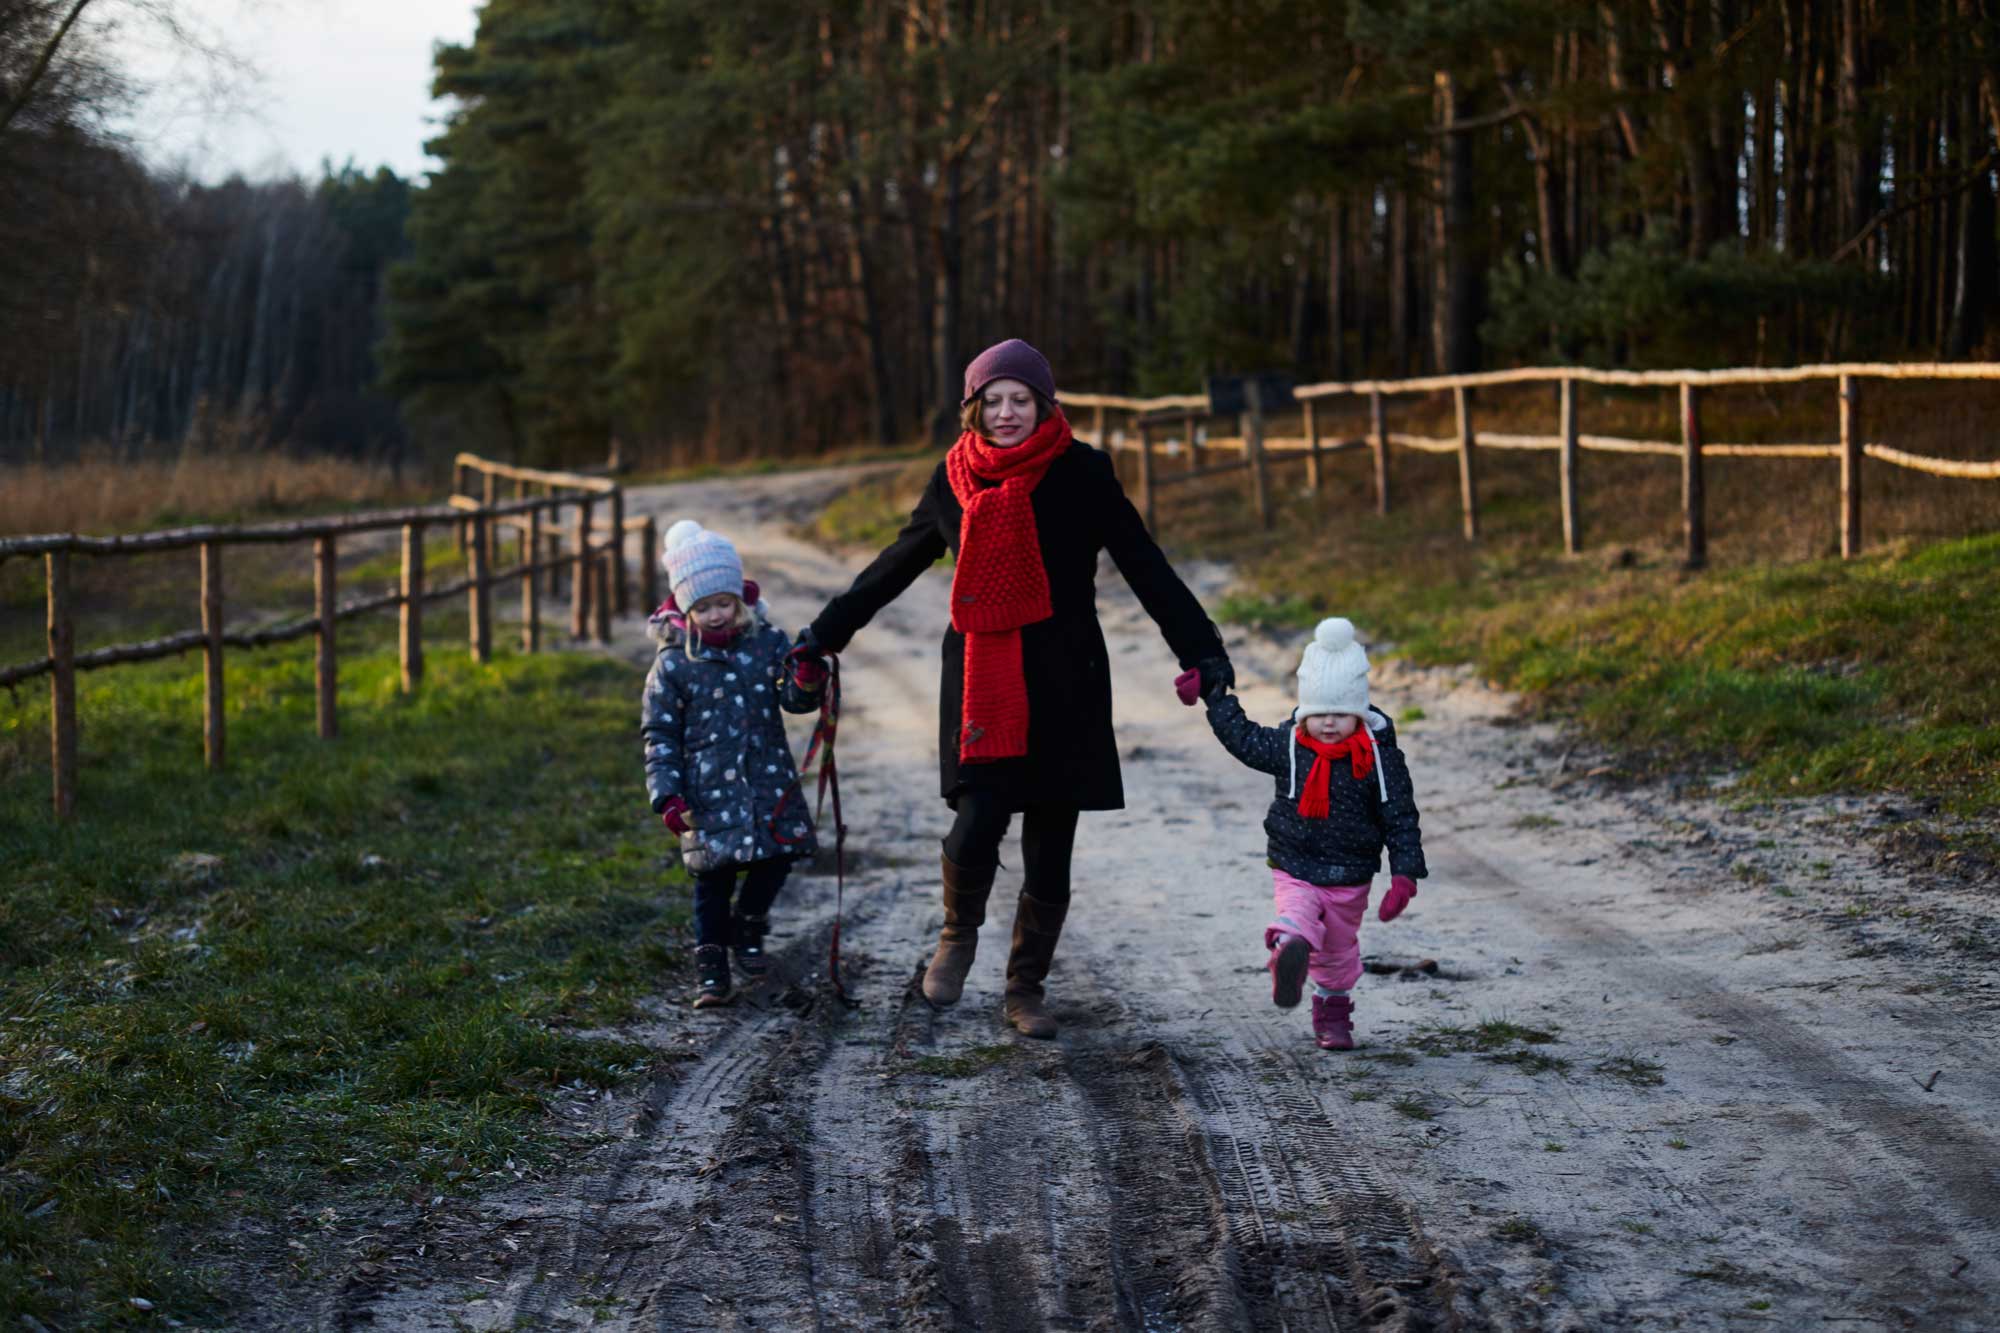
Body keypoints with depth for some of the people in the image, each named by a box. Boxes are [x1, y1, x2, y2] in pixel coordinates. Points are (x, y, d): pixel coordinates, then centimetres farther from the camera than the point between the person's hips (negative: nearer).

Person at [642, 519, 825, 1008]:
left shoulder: (767, 641, 1)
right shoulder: (673, 663, -5)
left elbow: (793, 699, -1)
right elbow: (659, 734, -2)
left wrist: (806, 683, -26)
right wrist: (667, 795, -10)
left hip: (769, 781, 3)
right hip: (709, 790, -2)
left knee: (778, 857, 3)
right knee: (713, 876, -1)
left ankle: (748, 927, 31)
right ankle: (711, 970, 11)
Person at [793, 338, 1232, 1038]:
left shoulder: (1080, 473, -2)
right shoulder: (955, 477, 6)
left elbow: (1145, 567, 0)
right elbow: (899, 563, 19)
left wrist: (1200, 650, -7)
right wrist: (826, 631, 25)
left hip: (1062, 686, -1)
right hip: (981, 682, 1)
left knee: (1049, 851, 3)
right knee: (976, 827, -14)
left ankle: (1027, 989, 22)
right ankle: (959, 932, 19)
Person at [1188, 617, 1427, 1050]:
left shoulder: (1381, 757, -13)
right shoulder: (1286, 747, -9)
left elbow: (1401, 818, -9)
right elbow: (1242, 737, 6)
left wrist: (1404, 875, -14)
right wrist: (1211, 693, 4)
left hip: (1351, 877, 0)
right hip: (1294, 868, 0)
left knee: (1339, 948, 17)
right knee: (1295, 917, -30)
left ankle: (1333, 1014, 35)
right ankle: (1289, 950, -59)